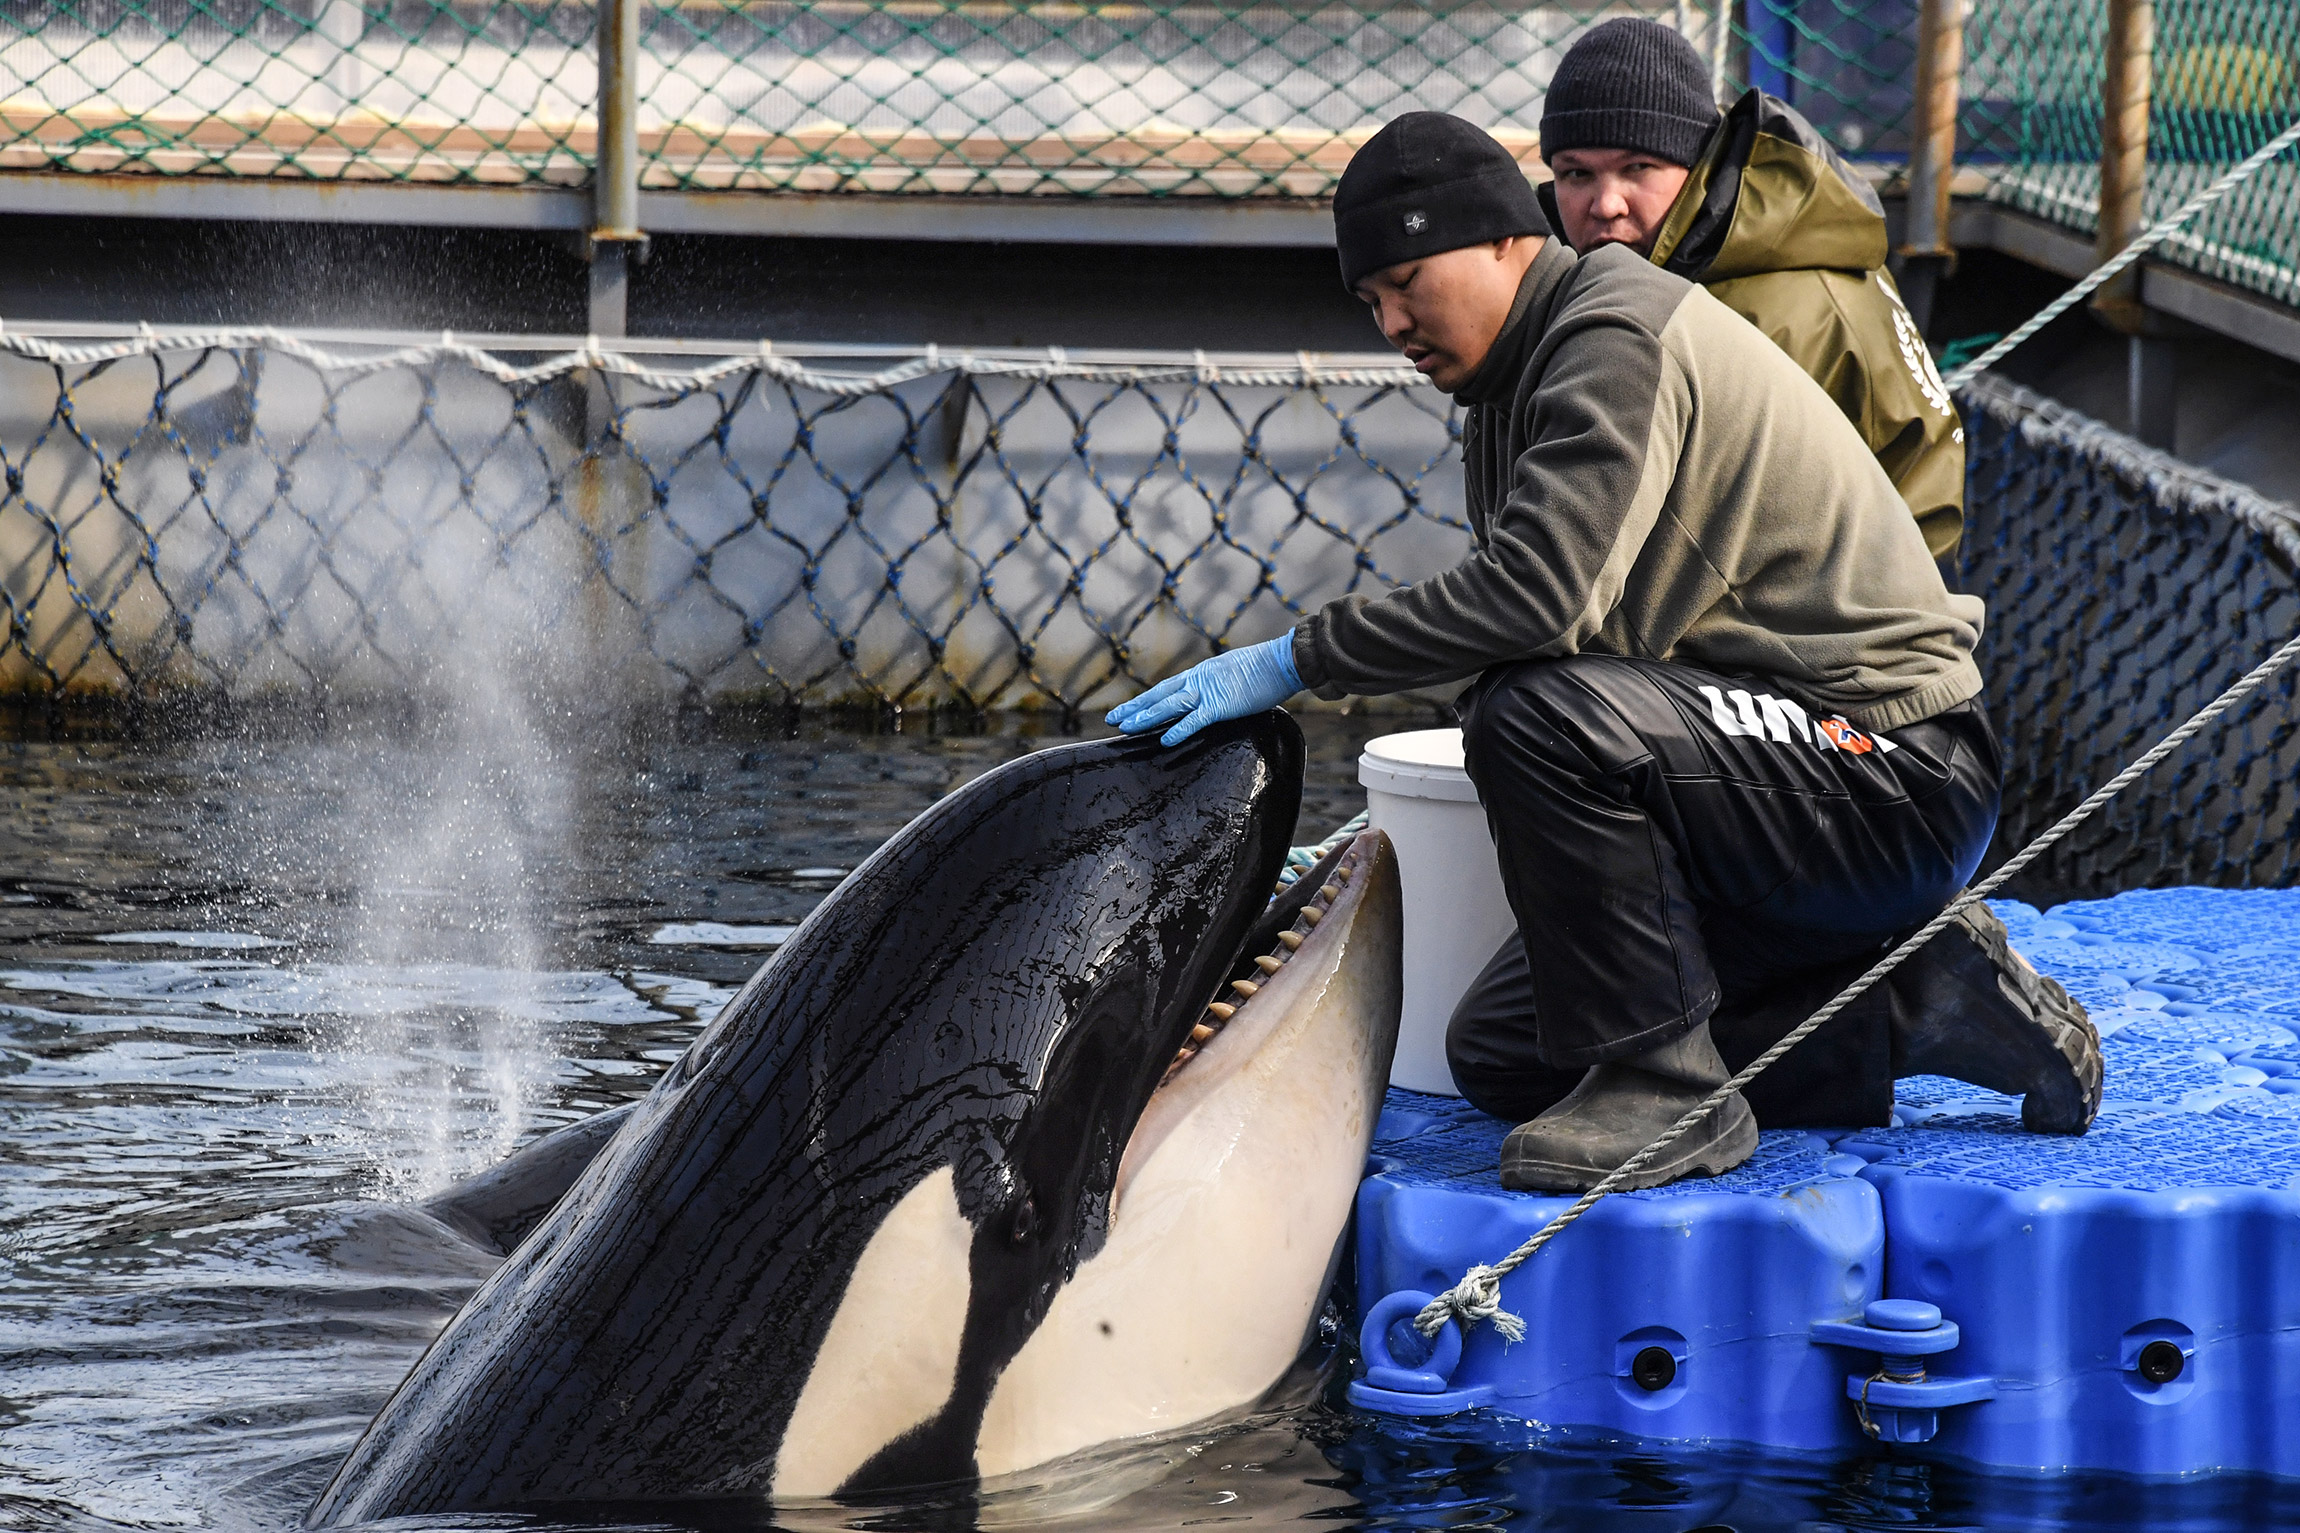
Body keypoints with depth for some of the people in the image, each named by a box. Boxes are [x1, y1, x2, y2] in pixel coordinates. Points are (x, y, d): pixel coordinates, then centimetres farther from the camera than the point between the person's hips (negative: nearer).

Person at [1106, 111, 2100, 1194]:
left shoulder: (1619, 334, -17)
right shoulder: (1507, 391, 16)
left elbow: (1533, 593, -29)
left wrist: (1292, 662, -23)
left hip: (1894, 778, -11)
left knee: (1537, 714, -32)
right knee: (1498, 1055, 7)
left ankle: (1661, 1083, -18)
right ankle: (1909, 1013, 7)